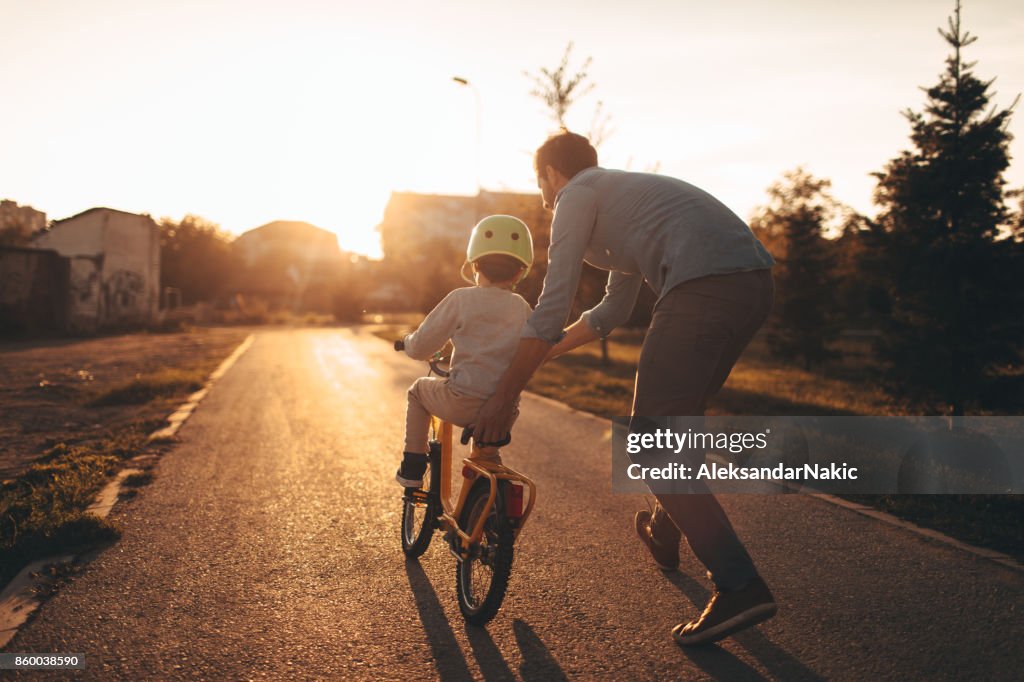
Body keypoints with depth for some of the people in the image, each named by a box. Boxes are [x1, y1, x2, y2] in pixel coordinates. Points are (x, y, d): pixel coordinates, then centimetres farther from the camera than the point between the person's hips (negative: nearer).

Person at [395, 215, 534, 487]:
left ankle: (412, 469, 24)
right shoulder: (523, 309, 7)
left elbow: (421, 347, -1)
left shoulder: (461, 299, -5)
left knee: (419, 390, 26)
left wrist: (407, 341, 22)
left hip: (463, 403, -4)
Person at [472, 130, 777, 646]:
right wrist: (542, 351, 45)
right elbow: (613, 311, 40)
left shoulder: (577, 194, 8)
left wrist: (505, 394, 6)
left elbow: (551, 308, 0)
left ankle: (738, 586, -7)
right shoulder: (623, 192, 35)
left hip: (703, 288, -10)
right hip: (756, 282, 10)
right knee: (680, 415, 26)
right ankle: (664, 533, 45)